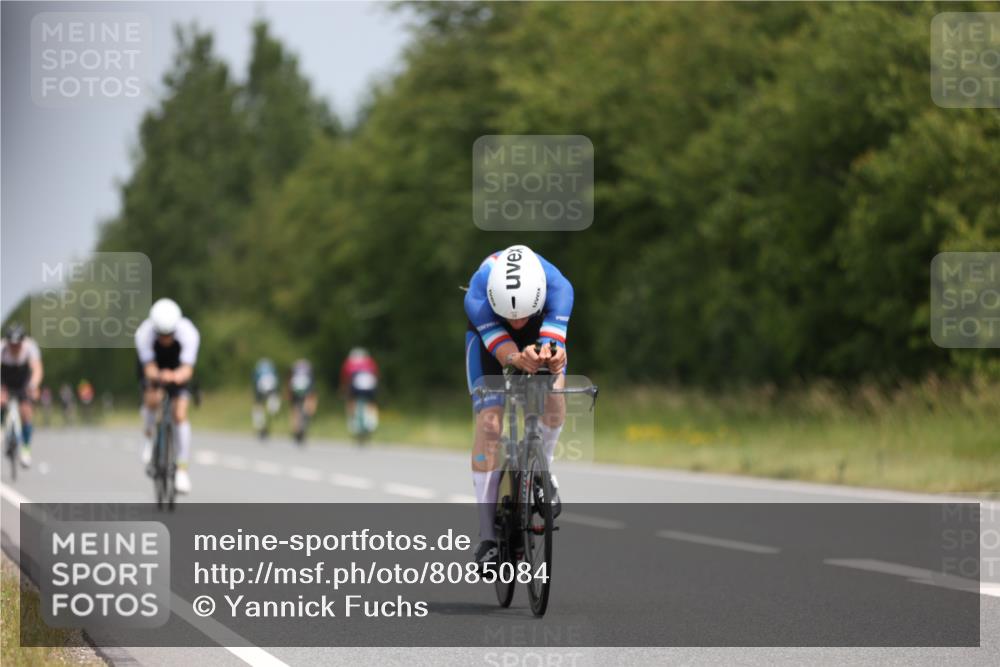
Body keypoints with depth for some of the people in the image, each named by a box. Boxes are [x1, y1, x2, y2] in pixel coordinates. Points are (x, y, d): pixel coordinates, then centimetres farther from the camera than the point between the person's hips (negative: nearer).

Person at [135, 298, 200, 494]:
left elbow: (187, 369, -42)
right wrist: (157, 377, -61)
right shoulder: (144, 333, -34)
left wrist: (175, 376, -64)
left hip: (178, 370, 0)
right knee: (151, 400, -28)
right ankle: (149, 438, 2)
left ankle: (182, 470, -10)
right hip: (153, 367, 0)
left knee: (180, 415, -15)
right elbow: (149, 367, -38)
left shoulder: (188, 333, -36)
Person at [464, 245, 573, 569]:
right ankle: (487, 536, -13)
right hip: (488, 332, -1)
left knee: (553, 398, -26)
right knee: (489, 421, -17)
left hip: (542, 328, 1)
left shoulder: (559, 288, -40)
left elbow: (552, 342, -48)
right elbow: (502, 350, -47)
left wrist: (550, 356, -73)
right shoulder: (477, 298, -41)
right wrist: (519, 359, -71)